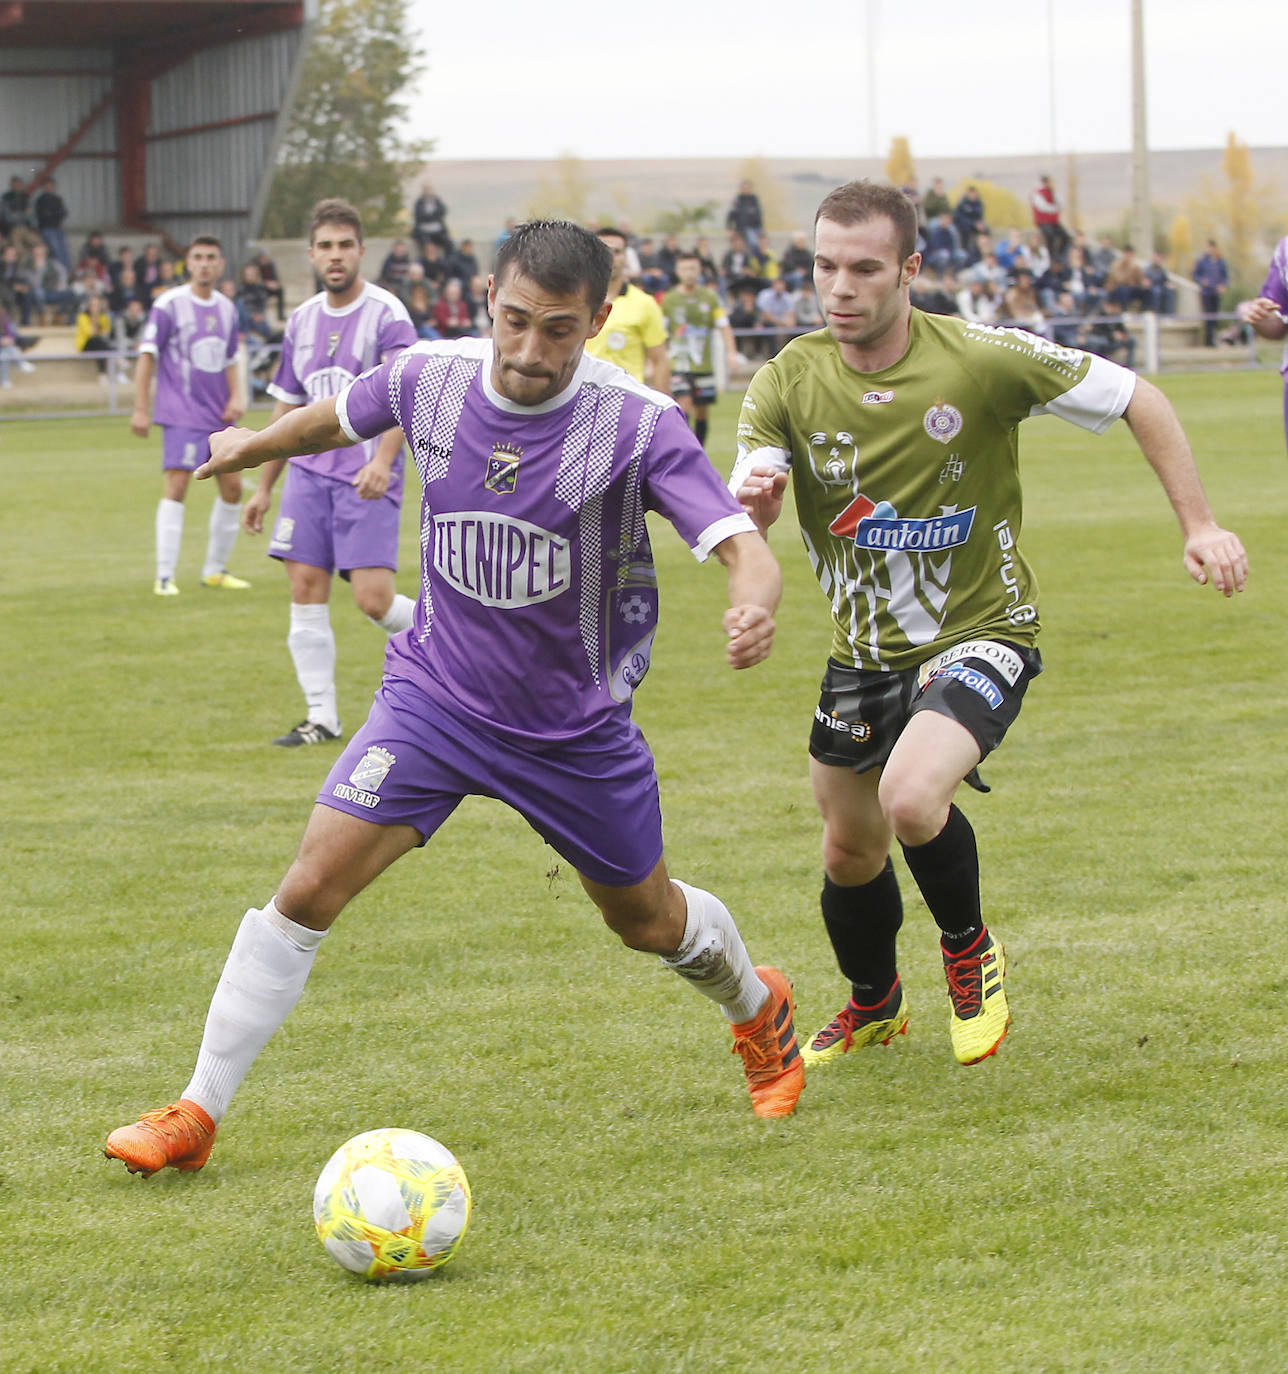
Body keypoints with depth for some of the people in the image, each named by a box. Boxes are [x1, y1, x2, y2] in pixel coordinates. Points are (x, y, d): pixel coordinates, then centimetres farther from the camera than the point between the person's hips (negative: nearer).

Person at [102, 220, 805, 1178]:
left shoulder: (638, 424, -22)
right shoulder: (431, 379, -13)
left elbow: (744, 549, -30)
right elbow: (340, 418, 11)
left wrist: (755, 606, -54)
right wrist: (252, 445, 30)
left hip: (578, 722, -1)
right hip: (435, 694, 1)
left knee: (646, 918, 17)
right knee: (312, 887, -13)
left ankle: (761, 1010, 51)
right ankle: (197, 1115, -3)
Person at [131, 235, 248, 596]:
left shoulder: (227, 308, 11)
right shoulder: (169, 304, -7)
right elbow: (147, 355, -7)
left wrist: (236, 397, 3)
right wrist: (141, 408, -12)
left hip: (219, 416, 6)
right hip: (181, 414, -6)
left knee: (232, 487, 7)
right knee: (176, 486, -14)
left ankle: (215, 569, 21)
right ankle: (164, 576, -12)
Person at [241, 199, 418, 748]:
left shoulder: (387, 313, -8)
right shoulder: (302, 320, 12)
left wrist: (383, 460, -36)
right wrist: (263, 487, 20)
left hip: (367, 479, -6)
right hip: (309, 471, 6)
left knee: (373, 598, -13)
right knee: (305, 590, -1)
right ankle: (321, 717, 5)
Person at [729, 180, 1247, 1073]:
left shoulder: (983, 360, -19)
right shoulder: (789, 383, -11)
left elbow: (1136, 399, -8)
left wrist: (1199, 524, -12)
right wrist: (750, 504, -40)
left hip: (981, 632, -4)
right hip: (864, 647, 4)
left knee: (910, 795, -29)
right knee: (851, 851, 16)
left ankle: (969, 949, 2)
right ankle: (873, 1005, 48)